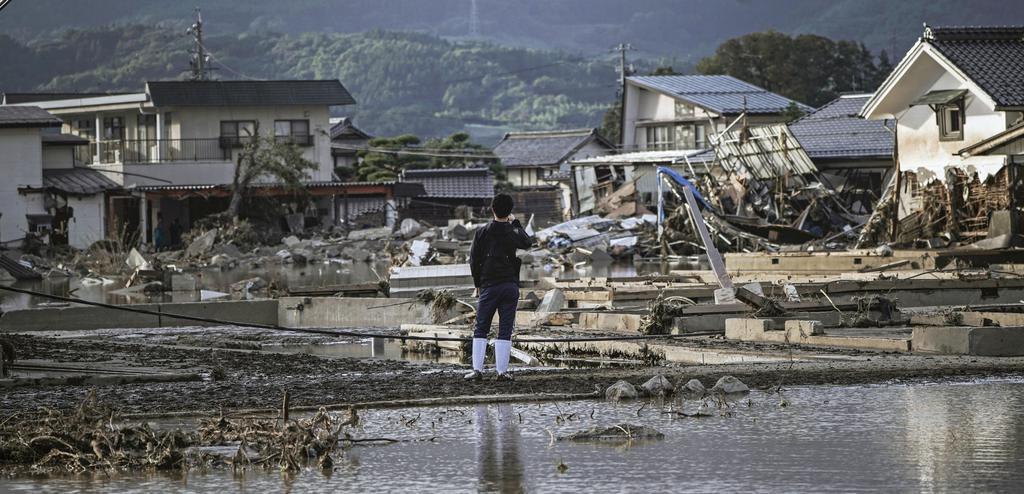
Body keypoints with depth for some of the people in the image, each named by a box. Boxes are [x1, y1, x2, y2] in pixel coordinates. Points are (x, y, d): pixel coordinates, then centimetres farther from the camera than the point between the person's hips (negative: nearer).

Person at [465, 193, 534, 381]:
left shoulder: (482, 233, -3)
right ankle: (502, 370, -1)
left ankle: (477, 369, -1)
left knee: (481, 329, 6)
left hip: (488, 286, 0)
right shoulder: (512, 233, -4)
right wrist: (516, 223, 24)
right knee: (505, 330, 2)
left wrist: (478, 283, 12)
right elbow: (528, 243, 18)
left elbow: (474, 260, 0)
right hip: (510, 286, 0)